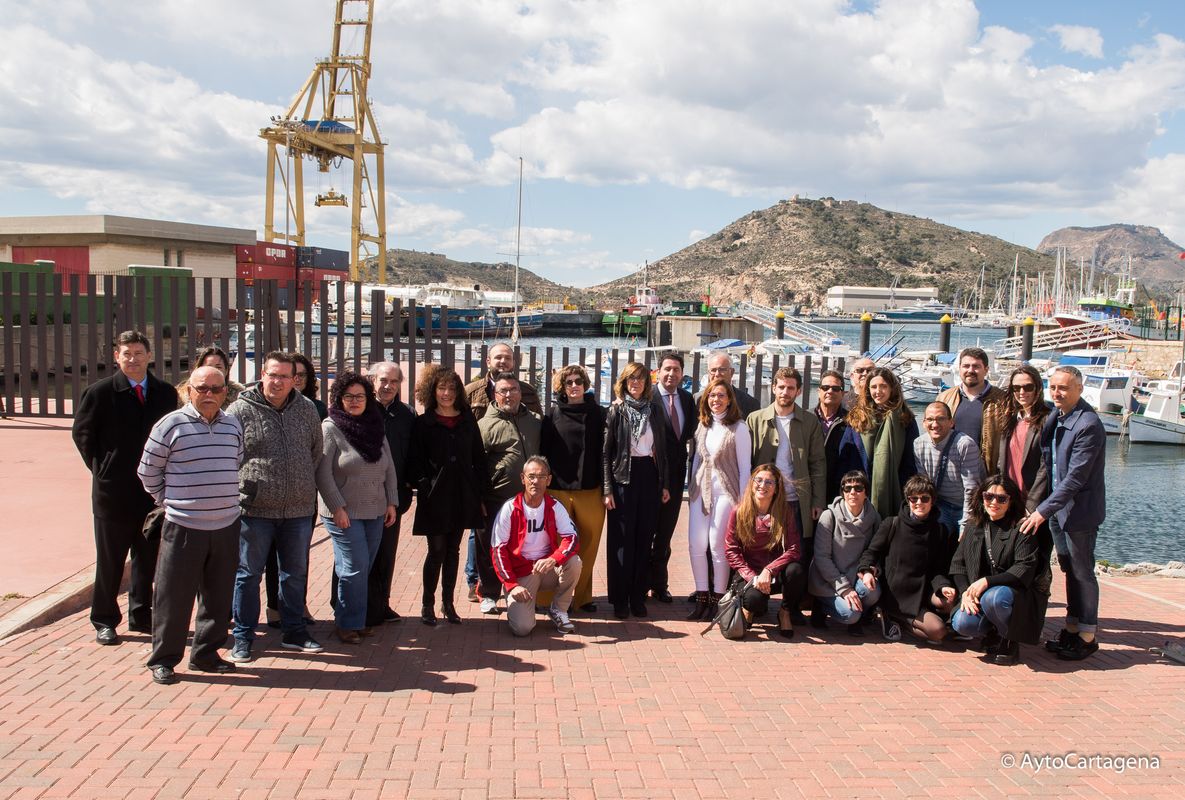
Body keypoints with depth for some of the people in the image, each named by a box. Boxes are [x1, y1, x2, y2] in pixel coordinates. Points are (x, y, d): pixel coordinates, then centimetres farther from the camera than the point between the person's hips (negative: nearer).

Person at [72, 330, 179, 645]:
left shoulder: (166, 393, 4)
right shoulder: (100, 392, -4)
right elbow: (82, 433, 3)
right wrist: (101, 469, -1)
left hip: (154, 489, 3)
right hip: (113, 490, -3)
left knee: (148, 559, 11)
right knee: (110, 560, 8)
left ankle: (141, 616, 26)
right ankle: (104, 621, 21)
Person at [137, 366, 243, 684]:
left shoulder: (233, 426, 8)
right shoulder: (171, 424, -6)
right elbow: (148, 471, 2)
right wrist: (169, 502, 6)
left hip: (226, 526, 5)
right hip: (183, 527, -4)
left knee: (218, 596, 11)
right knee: (174, 597, 2)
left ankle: (205, 654, 26)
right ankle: (163, 659, 16)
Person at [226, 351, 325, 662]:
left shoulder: (306, 409, 5)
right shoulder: (241, 410, -7)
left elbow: (317, 450, 16)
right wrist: (241, 486, -6)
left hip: (299, 508, 4)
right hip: (255, 508, -4)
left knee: (296, 574, 14)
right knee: (248, 574, 6)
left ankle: (294, 632, 28)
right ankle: (243, 637, 18)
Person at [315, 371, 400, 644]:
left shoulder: (376, 428, 10)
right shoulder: (330, 428, -7)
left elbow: (389, 469, 14)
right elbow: (323, 473, -11)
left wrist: (391, 502, 8)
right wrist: (337, 507, -14)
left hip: (375, 512, 5)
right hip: (344, 514, -5)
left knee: (364, 569, 8)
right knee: (355, 568, -6)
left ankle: (353, 619, 21)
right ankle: (348, 624, 9)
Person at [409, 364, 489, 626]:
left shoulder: (467, 421, 9)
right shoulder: (423, 423, 0)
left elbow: (478, 458, 9)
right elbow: (416, 461, -2)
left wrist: (480, 494, 3)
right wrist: (424, 487, -13)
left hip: (462, 496, 3)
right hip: (435, 498, -3)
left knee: (453, 551, 11)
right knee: (437, 551, 0)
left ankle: (448, 603, 21)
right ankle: (428, 604, 12)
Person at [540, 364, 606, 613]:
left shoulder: (597, 413, 7)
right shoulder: (554, 413, 5)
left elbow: (604, 451, 5)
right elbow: (544, 450, 4)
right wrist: (544, 484, -1)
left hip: (590, 490, 1)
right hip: (558, 489, -1)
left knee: (588, 546, 4)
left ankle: (582, 596, 17)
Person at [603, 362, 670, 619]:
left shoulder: (654, 411, 10)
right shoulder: (616, 410, -1)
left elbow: (661, 449, 13)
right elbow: (606, 452, -3)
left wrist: (664, 484, 9)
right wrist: (607, 489, -9)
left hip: (649, 477, 3)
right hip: (624, 477, -3)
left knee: (644, 539, 6)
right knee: (622, 540, 0)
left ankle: (638, 597, 15)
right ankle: (620, 600, 7)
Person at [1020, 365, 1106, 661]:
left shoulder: (1088, 425, -20)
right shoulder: (1055, 417, 5)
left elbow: (1075, 479, -22)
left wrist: (1043, 510, -22)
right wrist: (1044, 508, 5)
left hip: (1079, 509, -8)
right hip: (1057, 508, 8)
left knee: (1082, 572, 3)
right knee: (1069, 570, 16)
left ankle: (1087, 636, 15)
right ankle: (1072, 628, 27)